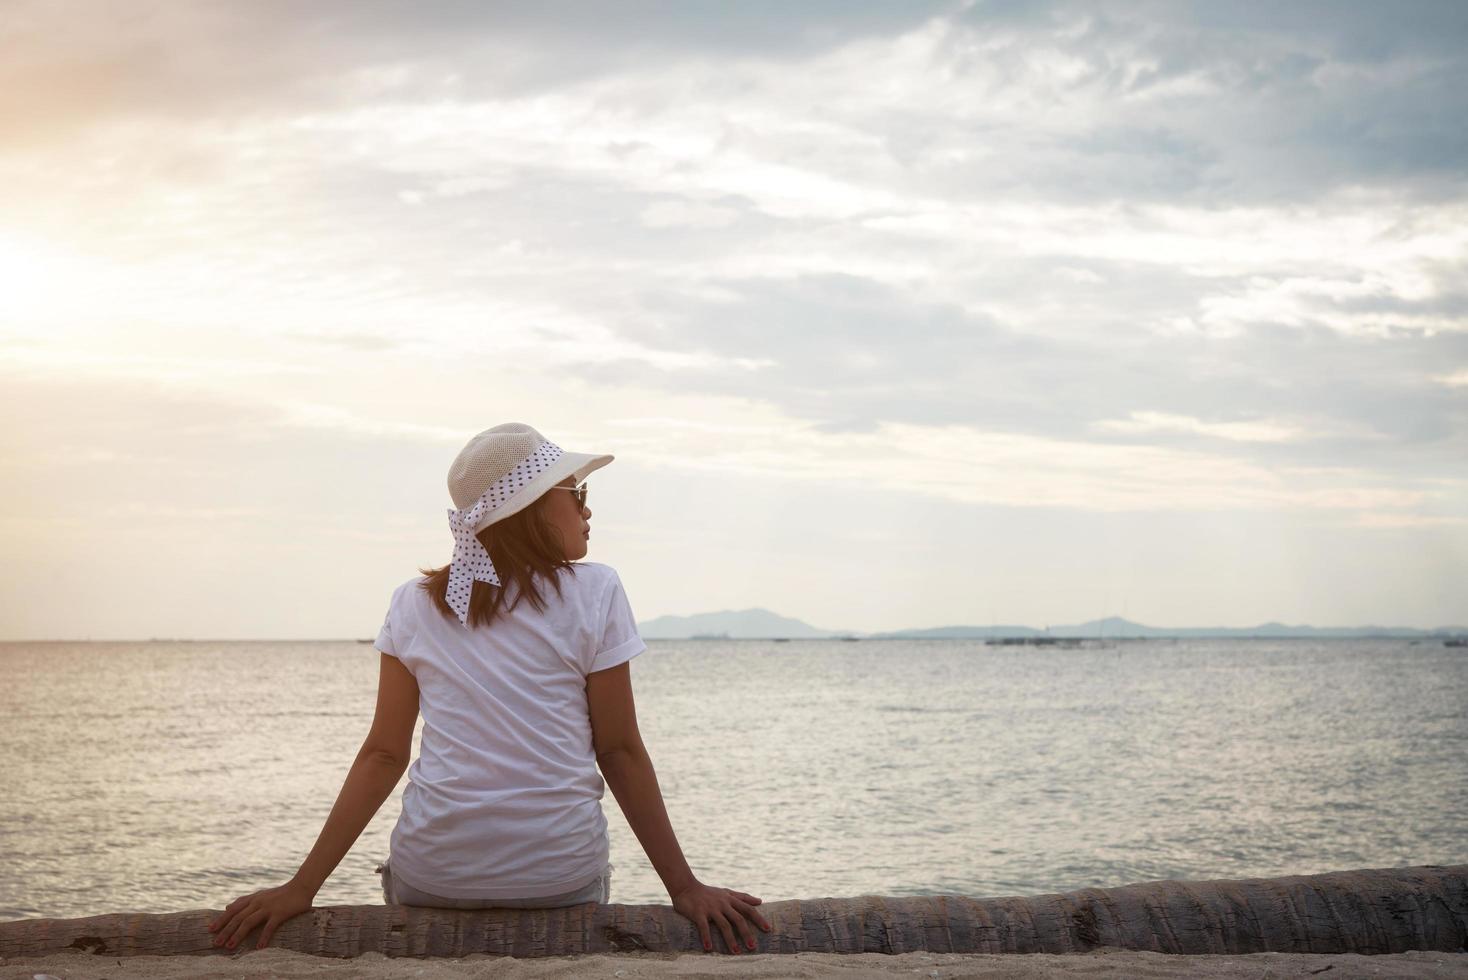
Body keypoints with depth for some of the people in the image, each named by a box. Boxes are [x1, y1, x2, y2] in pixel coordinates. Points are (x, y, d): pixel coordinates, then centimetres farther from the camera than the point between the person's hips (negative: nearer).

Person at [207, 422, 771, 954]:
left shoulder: (416, 604, 5)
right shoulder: (594, 593, -2)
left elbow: (384, 755, -1)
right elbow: (619, 751, -5)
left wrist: (302, 887, 1)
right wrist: (684, 886, -2)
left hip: (432, 878, 2)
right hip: (560, 877, -2)